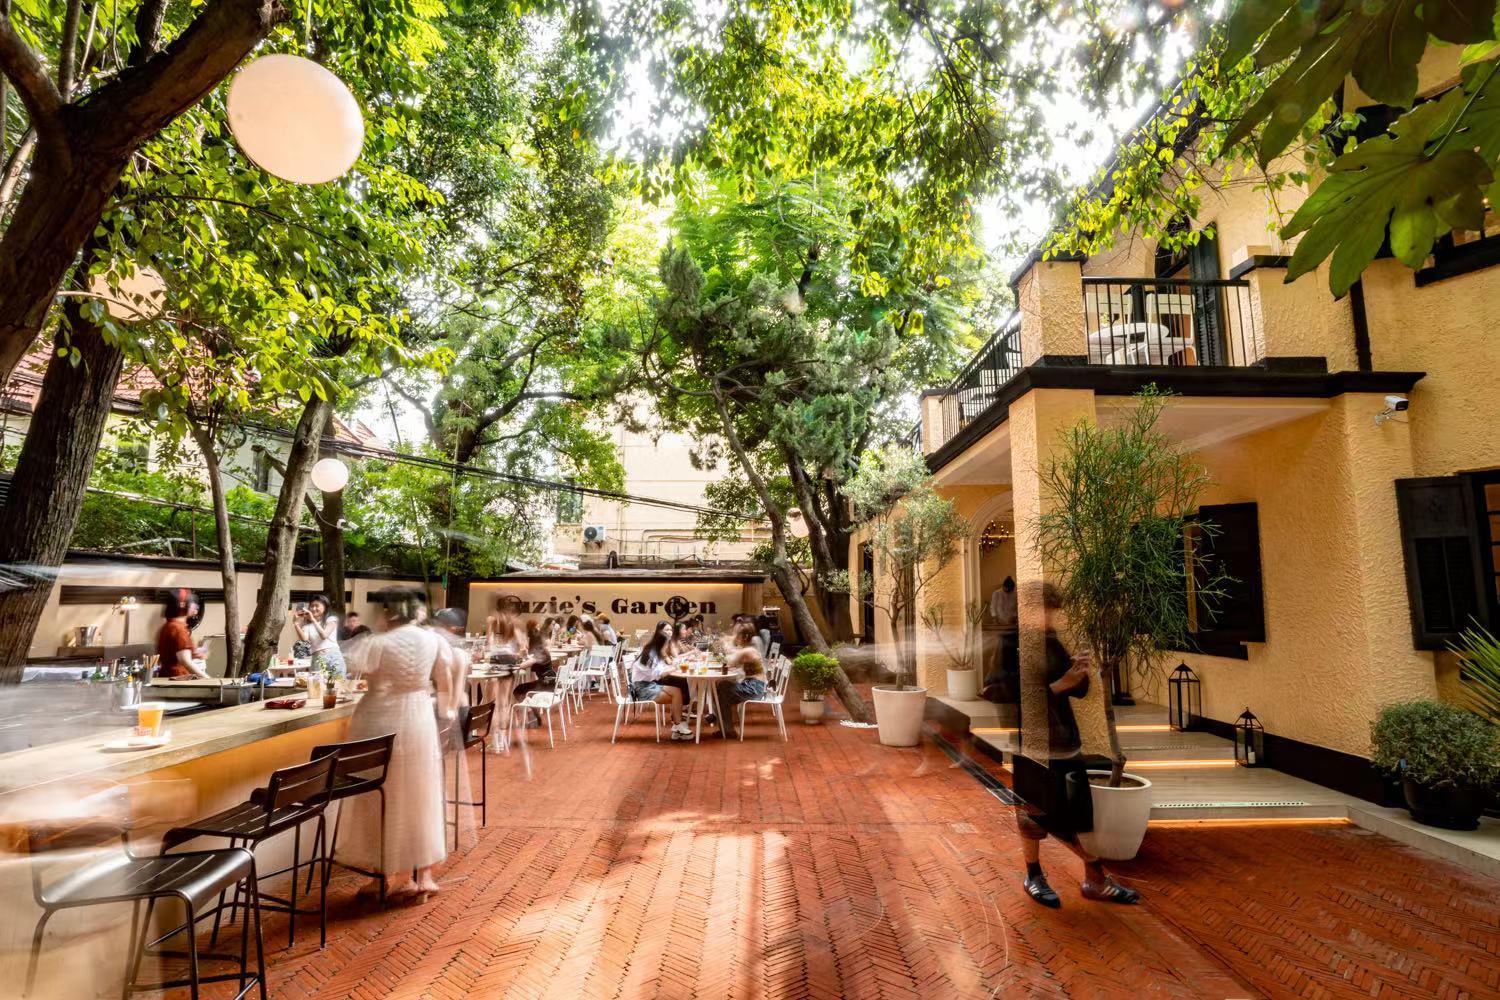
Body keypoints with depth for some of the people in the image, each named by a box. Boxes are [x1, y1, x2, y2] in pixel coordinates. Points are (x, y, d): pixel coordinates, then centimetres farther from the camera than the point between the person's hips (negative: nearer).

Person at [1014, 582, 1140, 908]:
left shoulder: (1052, 642, 7)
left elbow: (1080, 690, 11)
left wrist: (1080, 673, -10)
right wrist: (1061, 684, -23)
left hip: (1065, 743, 6)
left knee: (1079, 814, 11)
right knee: (1034, 816, 9)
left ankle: (1096, 879, 26)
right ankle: (1034, 877, 29)